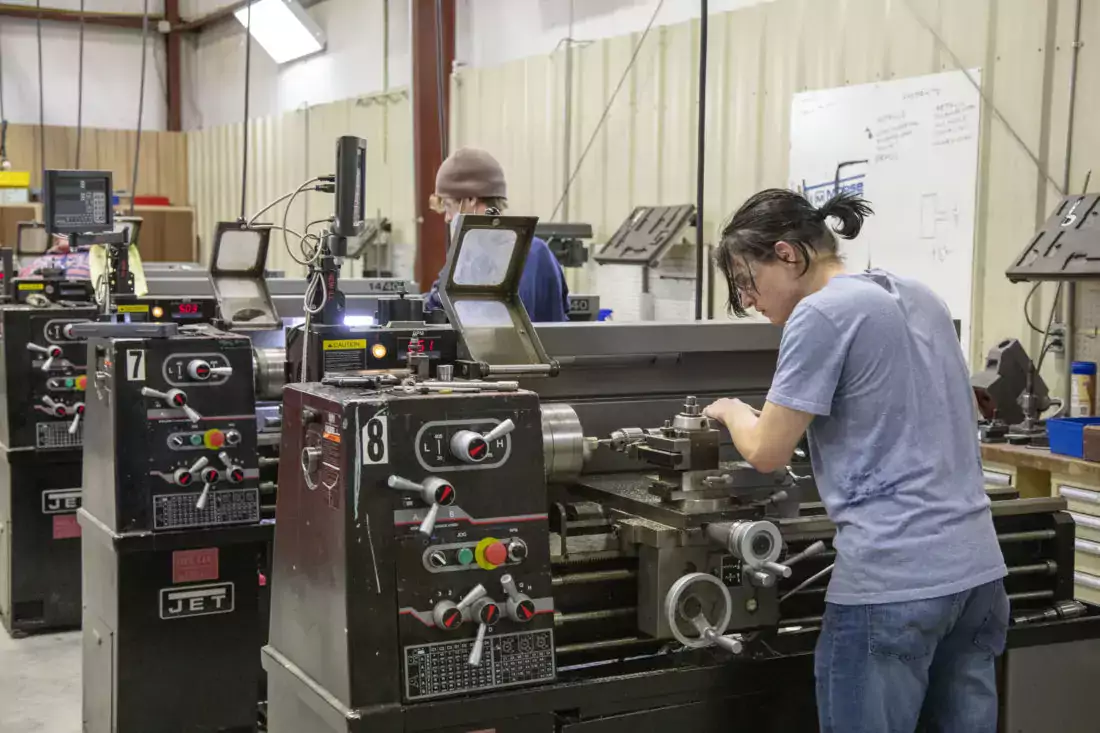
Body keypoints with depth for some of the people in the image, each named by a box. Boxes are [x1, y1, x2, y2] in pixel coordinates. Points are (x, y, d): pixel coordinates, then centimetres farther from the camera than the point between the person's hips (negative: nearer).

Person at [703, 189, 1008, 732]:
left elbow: (766, 453, -8)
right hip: (976, 565, 8)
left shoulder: (822, 314, -10)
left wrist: (731, 410, 11)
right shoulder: (918, 297, 15)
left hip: (894, 580, -8)